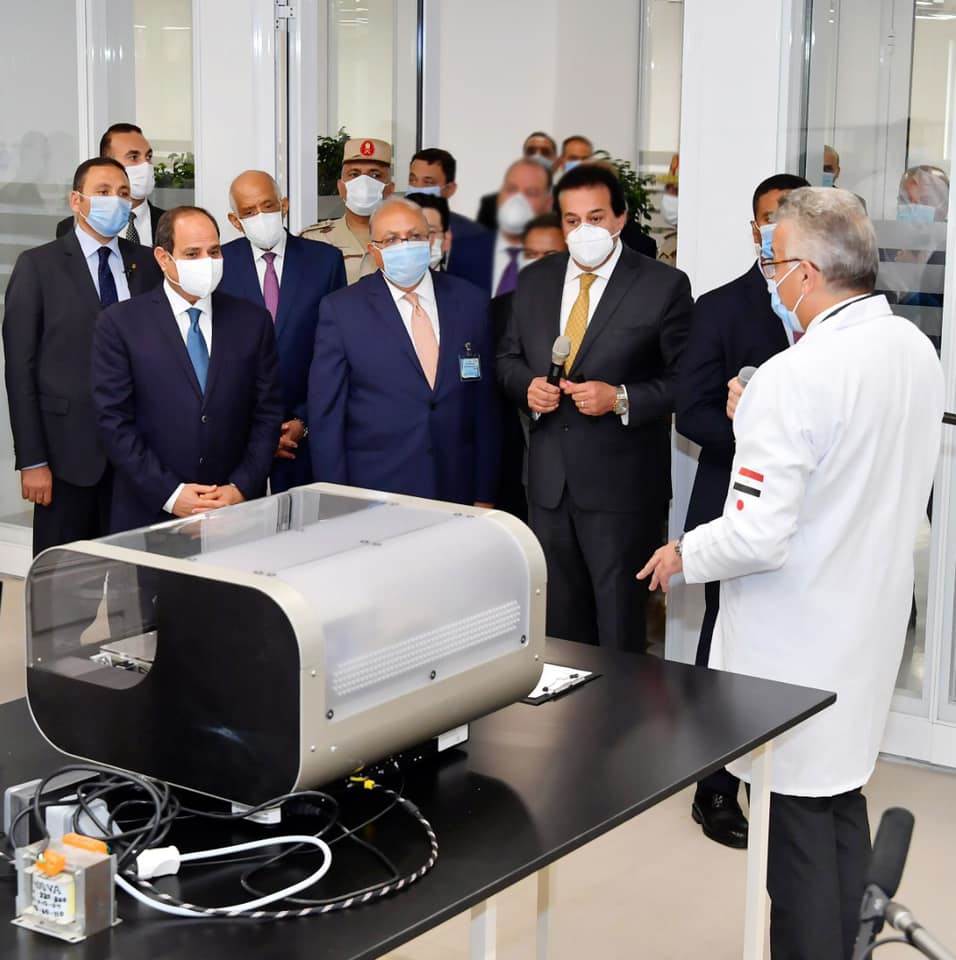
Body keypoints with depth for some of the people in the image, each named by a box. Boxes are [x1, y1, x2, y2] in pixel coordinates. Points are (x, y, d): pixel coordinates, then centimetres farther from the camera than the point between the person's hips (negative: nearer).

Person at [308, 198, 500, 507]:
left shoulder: (470, 302, 5)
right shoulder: (340, 309, -2)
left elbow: (484, 403, 6)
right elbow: (326, 414, -2)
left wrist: (485, 495, 5)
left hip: (456, 491, 2)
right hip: (374, 492, -2)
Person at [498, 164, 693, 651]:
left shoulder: (664, 285, -7)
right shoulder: (535, 281, 9)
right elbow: (508, 356, 18)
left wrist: (621, 399, -20)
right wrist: (527, 384, -3)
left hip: (622, 484, -5)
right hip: (549, 481, 5)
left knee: (620, 625, 3)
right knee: (558, 617, 16)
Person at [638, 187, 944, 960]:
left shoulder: (793, 379, -25)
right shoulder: (918, 351, 1)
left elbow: (760, 536, -26)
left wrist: (683, 553, -7)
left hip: (798, 636, -8)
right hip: (873, 614, 8)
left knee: (798, 814, 3)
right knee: (842, 796, 20)